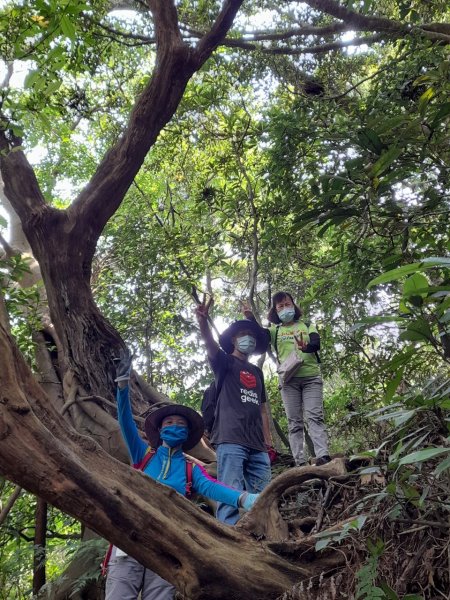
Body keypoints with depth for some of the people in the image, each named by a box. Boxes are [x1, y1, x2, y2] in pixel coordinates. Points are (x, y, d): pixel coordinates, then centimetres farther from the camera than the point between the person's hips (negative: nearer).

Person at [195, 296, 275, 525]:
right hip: (231, 440, -6)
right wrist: (203, 322, -31)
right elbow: (211, 346, -11)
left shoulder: (256, 372, 27)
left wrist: (268, 441, 15)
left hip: (257, 446, 6)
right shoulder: (225, 363, 11)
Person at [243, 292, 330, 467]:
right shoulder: (275, 330, 13)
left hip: (311, 377, -1)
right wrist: (250, 318, -26)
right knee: (294, 422, 0)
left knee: (314, 417, -11)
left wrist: (306, 347, -29)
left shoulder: (307, 325, 13)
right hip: (289, 380, 1)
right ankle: (300, 463, 0)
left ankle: (323, 457, -19)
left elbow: (317, 343, -5)